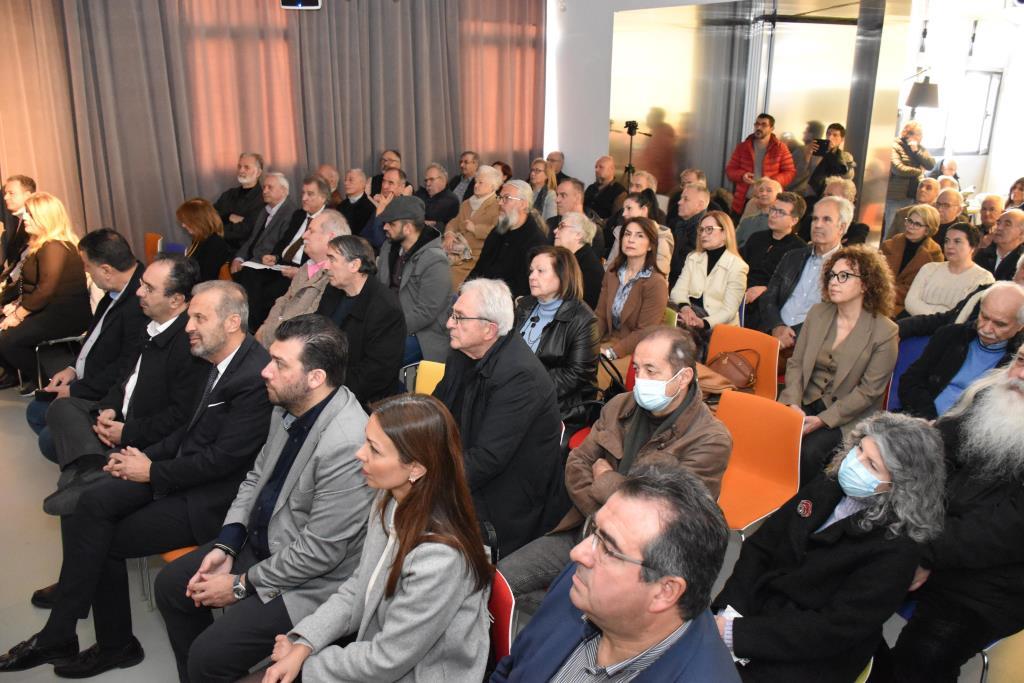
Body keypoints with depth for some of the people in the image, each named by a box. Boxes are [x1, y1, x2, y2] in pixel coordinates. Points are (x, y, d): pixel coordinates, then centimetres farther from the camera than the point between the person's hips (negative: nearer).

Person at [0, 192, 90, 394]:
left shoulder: (55, 248, -20)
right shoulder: (39, 244, 12)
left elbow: (45, 290, -23)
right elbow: (30, 284, 18)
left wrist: (18, 315, -14)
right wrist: (17, 303, 3)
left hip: (67, 315, -10)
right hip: (47, 309, 10)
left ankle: (40, 381, 4)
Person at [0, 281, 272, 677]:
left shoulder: (255, 378, -24)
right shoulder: (222, 360, 5)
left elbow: (222, 459, -23)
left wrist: (150, 472, -12)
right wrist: (147, 456, 2)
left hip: (210, 500, -8)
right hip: (186, 470, 8)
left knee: (107, 540, -5)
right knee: (87, 506, -6)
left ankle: (116, 646, 16)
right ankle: (58, 637, 5)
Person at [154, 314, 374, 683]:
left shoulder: (347, 446, -33)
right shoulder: (288, 406, -6)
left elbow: (319, 552, -25)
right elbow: (257, 476, 10)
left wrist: (241, 585, -13)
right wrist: (224, 546, 0)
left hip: (308, 581, -9)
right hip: (259, 542, 9)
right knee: (169, 585, 16)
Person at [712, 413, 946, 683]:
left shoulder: (896, 549, -19)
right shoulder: (827, 485, 0)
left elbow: (832, 630, -21)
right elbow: (759, 546, 1)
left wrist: (736, 633, -25)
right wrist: (729, 610, -13)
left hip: (807, 658, -5)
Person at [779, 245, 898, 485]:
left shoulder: (885, 332, -8)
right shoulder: (817, 313, 7)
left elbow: (869, 391, -9)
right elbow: (795, 363, 6)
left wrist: (822, 420, -16)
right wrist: (793, 403, -11)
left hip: (847, 415, -4)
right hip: (804, 402, 4)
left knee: (808, 451, -29)